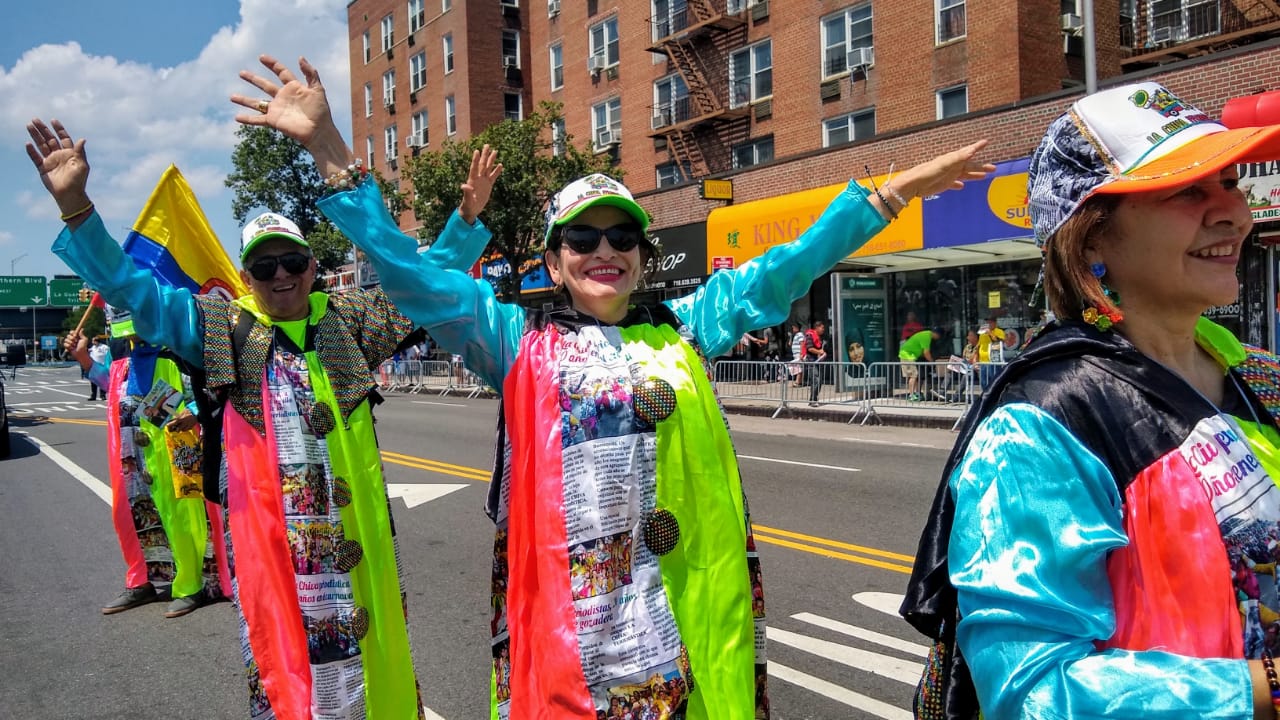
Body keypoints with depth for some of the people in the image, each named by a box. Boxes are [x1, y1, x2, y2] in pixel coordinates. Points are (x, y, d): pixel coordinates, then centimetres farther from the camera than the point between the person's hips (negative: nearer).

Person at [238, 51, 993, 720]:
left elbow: (783, 269, 12)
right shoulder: (518, 337, 4)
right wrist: (330, 150, -7)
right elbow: (411, 274, -1)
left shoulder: (684, 328, 10)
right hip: (565, 601, -2)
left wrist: (891, 195, 11)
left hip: (682, 604, 2)